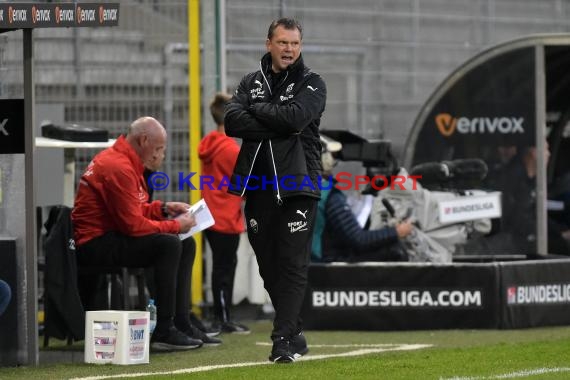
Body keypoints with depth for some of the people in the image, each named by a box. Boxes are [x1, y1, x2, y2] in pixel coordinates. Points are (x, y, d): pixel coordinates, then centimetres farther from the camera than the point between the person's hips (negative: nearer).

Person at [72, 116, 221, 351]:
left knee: (186, 245, 12)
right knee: (169, 244, -27)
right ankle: (164, 333, -23)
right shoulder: (119, 168, -21)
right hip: (95, 245, -12)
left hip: (112, 236, 12)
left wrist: (163, 208, 6)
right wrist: (175, 225, -13)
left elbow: (135, 210, 21)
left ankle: (181, 325, 10)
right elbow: (134, 224, -23)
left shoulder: (125, 161, 14)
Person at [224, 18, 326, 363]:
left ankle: (283, 339, -13)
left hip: (297, 184, -4)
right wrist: (279, 126, -13)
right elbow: (232, 123, -4)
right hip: (258, 183, 4)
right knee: (269, 265, 7)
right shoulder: (252, 82, 13)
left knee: (293, 264, -9)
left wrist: (256, 109, -5)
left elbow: (294, 117, -18)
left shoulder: (312, 83, 3)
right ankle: (295, 335, 19)